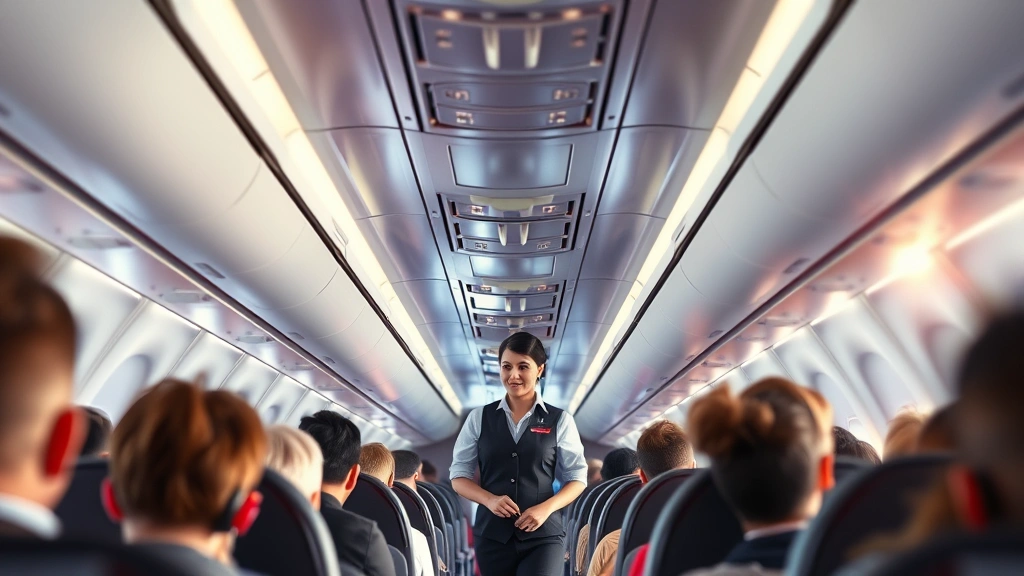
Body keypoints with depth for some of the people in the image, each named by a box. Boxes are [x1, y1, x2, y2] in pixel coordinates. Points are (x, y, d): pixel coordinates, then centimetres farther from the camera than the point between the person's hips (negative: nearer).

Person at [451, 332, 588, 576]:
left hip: (542, 534, -1)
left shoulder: (560, 420, -1)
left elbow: (577, 477, 3)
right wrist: (489, 499, -13)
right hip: (492, 533, 2)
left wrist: (546, 508, -13)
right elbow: (459, 475, 5)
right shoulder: (479, 418, 2)